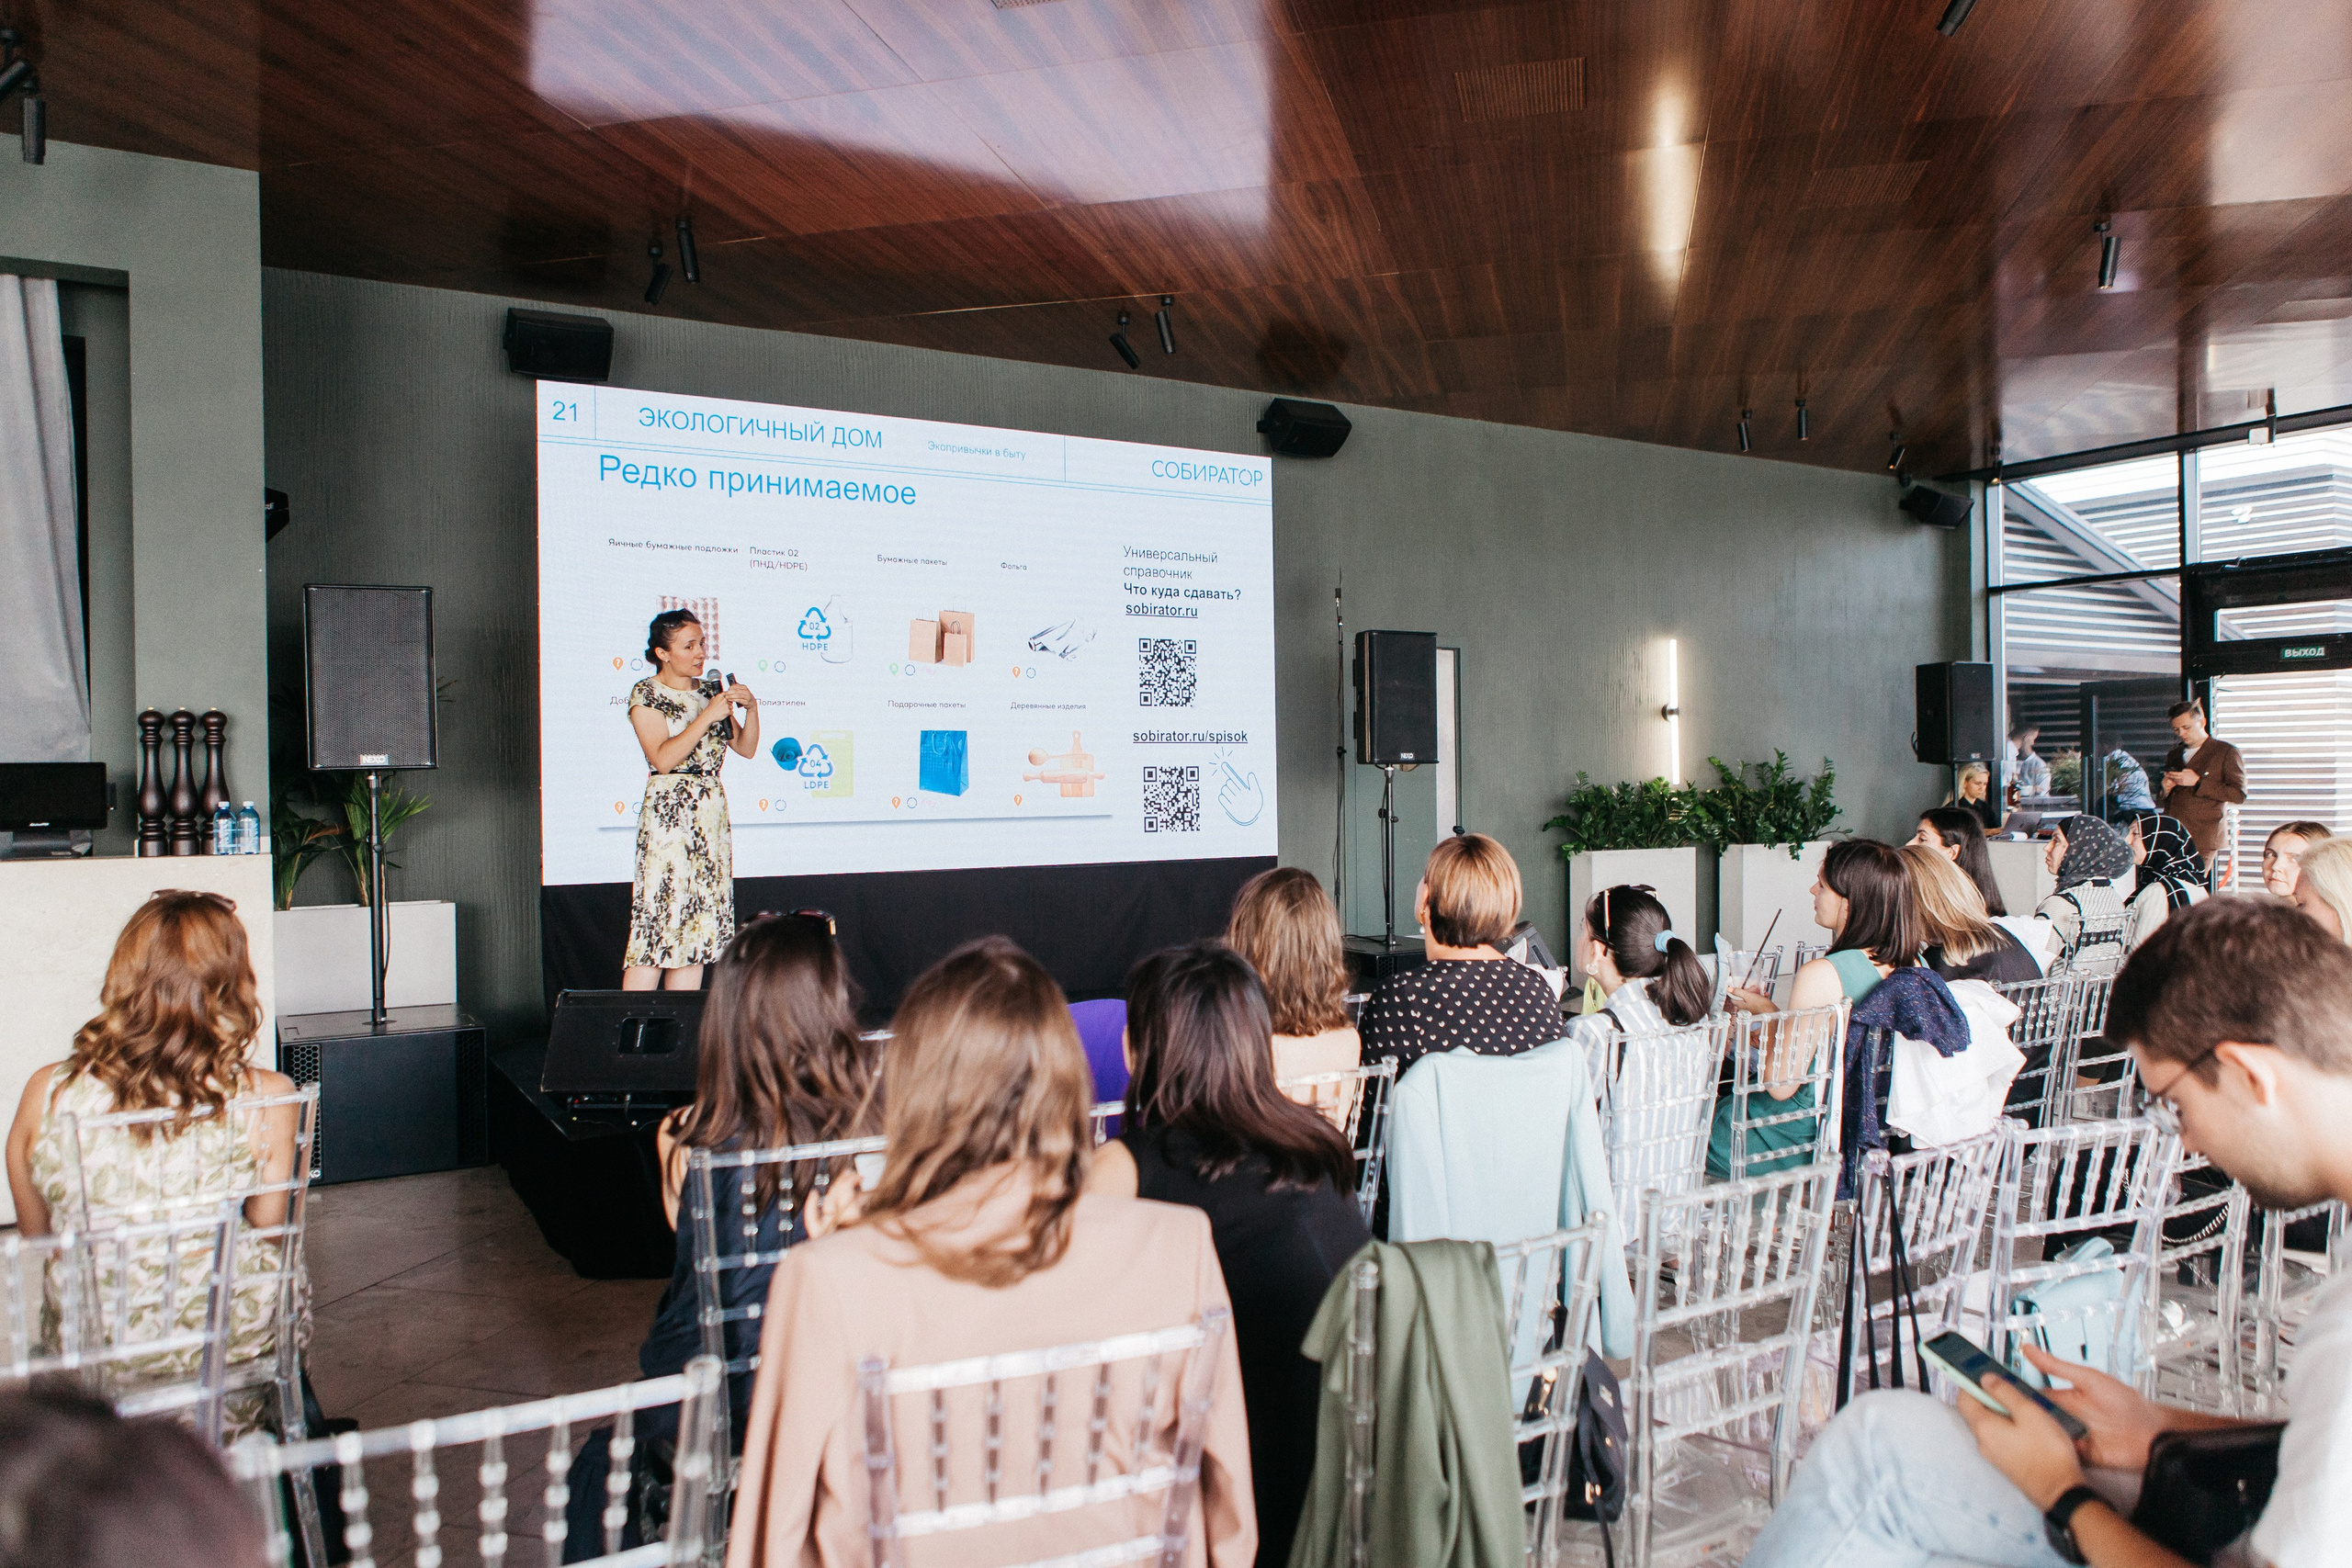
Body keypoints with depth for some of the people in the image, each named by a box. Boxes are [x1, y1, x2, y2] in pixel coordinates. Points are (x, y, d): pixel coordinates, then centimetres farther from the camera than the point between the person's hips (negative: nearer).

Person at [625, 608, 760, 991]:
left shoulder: (708, 691, 14)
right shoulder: (646, 694, -2)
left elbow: (746, 748, 14)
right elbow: (662, 758, -14)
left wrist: (751, 709, -2)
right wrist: (707, 716, -17)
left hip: (712, 815, 6)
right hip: (668, 815, -6)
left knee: (700, 920, 4)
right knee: (657, 921, -10)